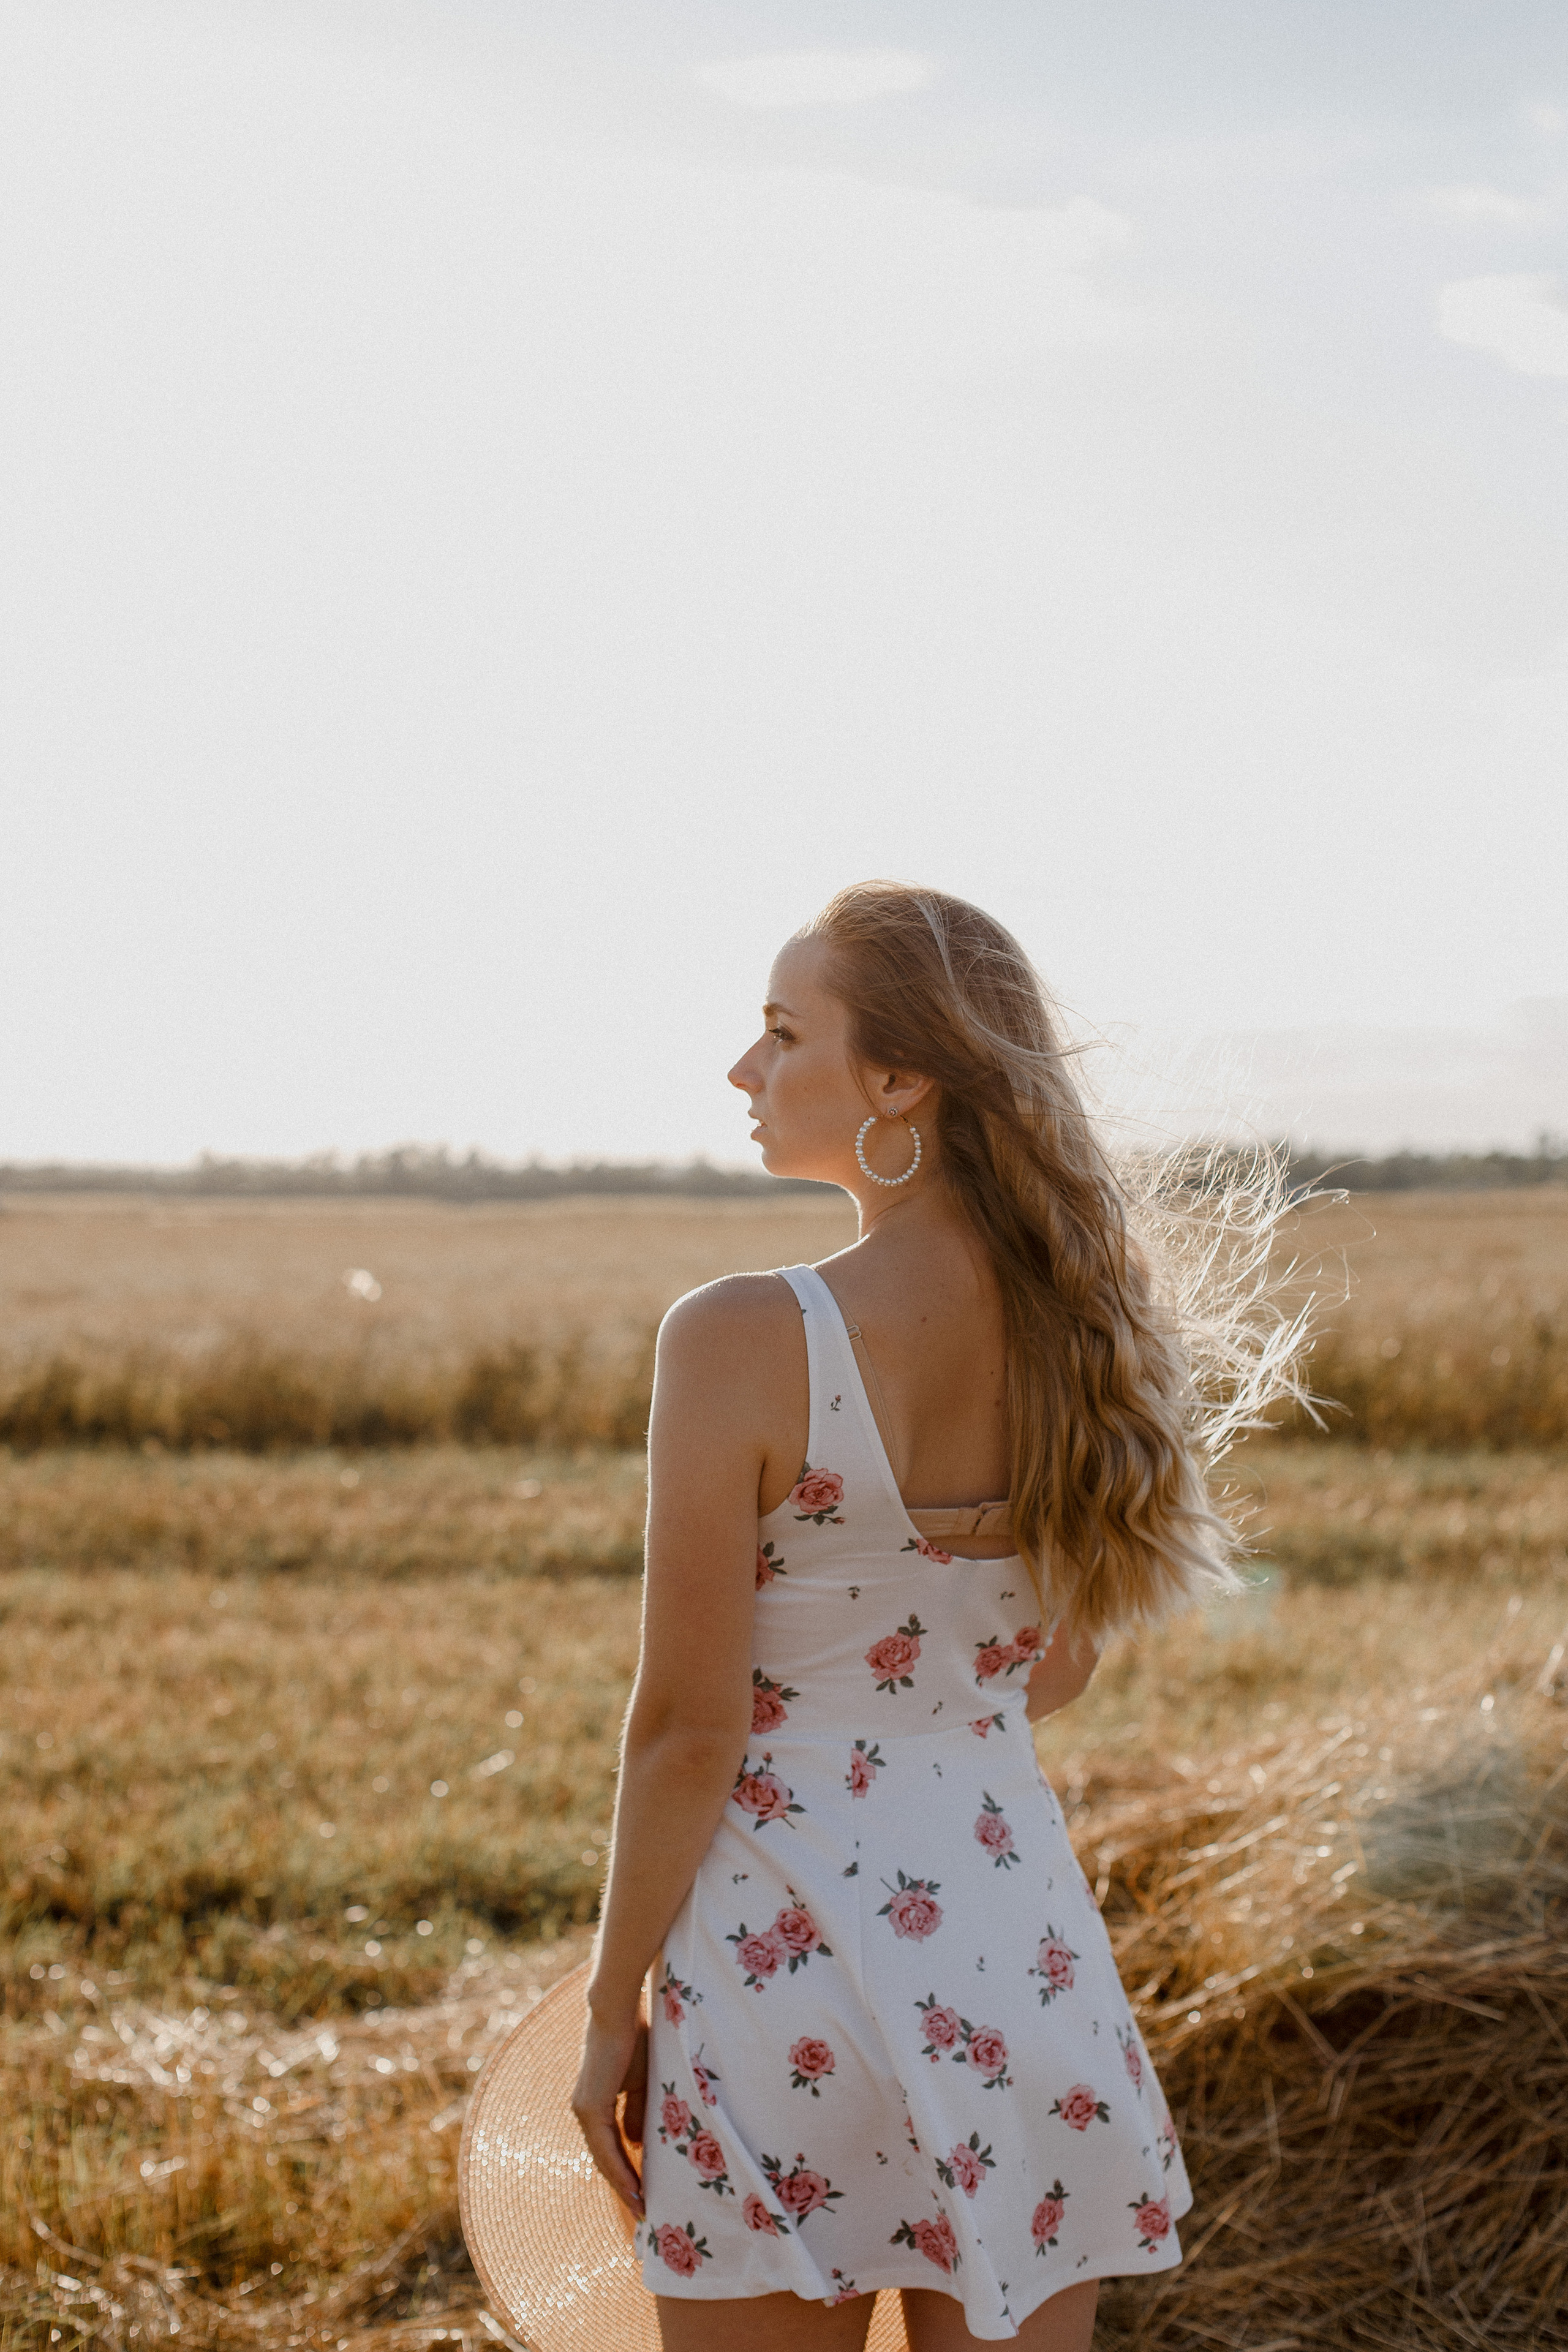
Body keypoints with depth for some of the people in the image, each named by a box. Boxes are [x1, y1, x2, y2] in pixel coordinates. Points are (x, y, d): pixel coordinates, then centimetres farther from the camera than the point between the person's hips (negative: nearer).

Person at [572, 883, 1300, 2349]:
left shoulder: (741, 1342, -16)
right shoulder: (1084, 1331, 0)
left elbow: (688, 1729, -13)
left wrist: (612, 2011, -2)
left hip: (788, 1955, -5)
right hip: (1022, 1948, 5)